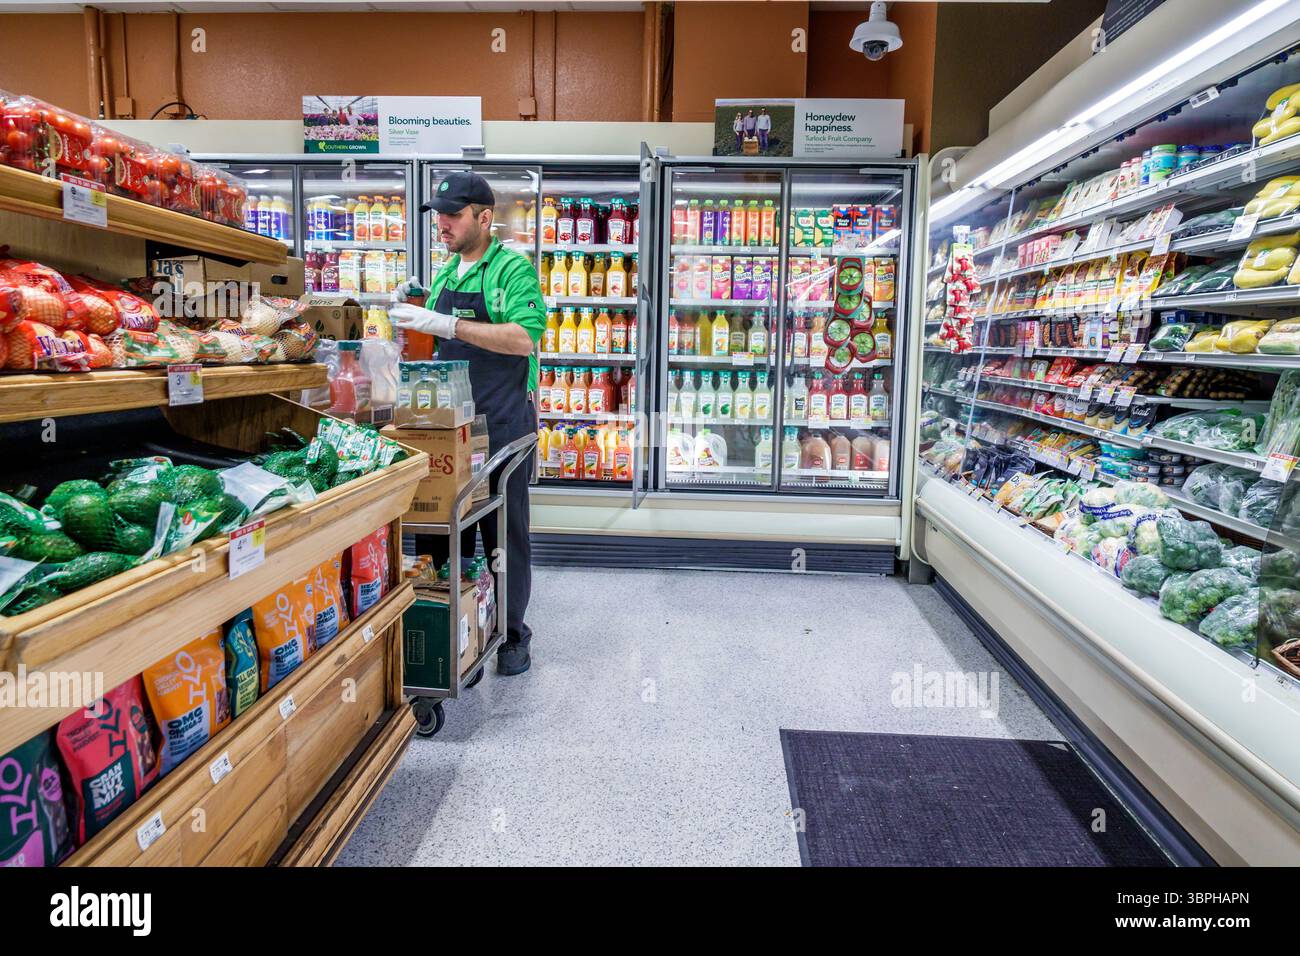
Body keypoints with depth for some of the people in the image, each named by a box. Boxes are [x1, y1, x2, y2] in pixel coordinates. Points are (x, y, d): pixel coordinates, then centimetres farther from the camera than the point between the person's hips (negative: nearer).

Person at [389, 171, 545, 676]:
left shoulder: (513, 269, -7)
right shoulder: (443, 278, 15)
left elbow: (523, 338, -22)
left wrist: (447, 325, -26)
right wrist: (415, 326, 2)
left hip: (501, 423, -6)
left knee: (504, 532, 3)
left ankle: (511, 634, 17)